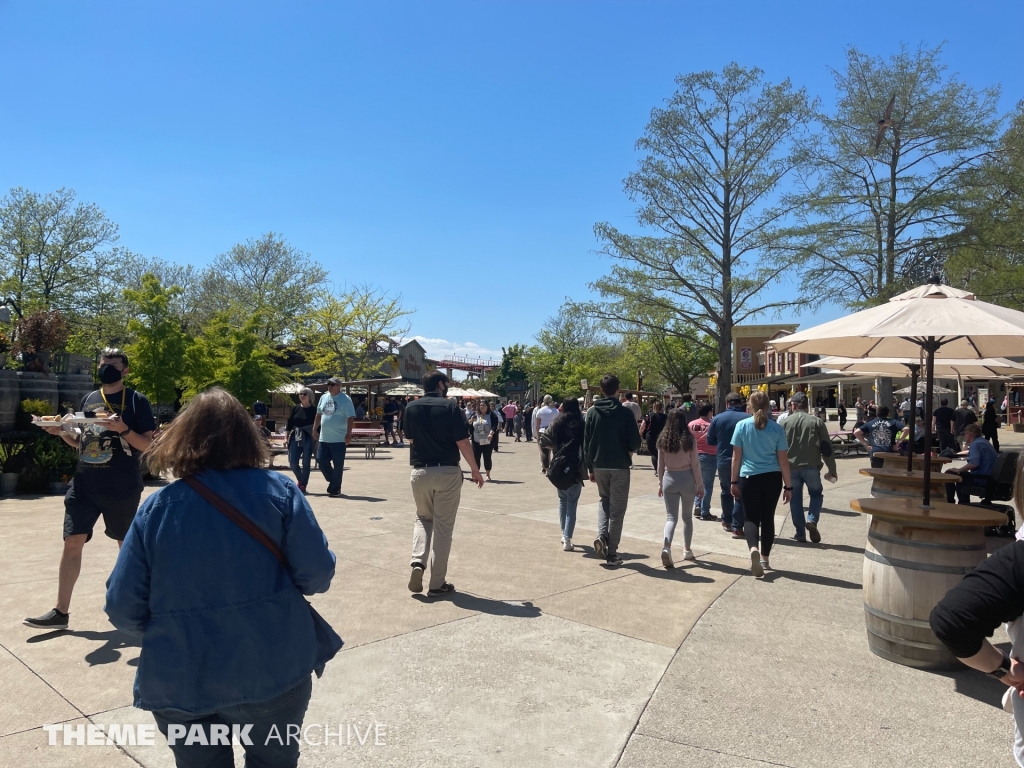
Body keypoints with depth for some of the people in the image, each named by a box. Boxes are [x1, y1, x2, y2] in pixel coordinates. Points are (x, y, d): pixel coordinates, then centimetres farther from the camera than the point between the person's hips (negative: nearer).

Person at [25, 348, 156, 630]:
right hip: (84, 485, 5)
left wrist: (123, 429, -23)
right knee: (72, 543, 3)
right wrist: (61, 432, -1)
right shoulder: (89, 399, 11)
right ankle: (60, 611, 13)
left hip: (122, 489, -4)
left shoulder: (136, 400, -4)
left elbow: (148, 445, -8)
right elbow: (81, 442, 18)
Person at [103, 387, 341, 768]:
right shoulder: (277, 491, -9)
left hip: (180, 681, 2)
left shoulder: (156, 507, -4)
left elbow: (123, 607, -3)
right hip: (272, 670, -1)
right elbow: (317, 575, -12)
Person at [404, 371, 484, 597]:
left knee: (423, 518, 23)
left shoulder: (412, 407, 3)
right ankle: (437, 584, 12)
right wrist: (475, 469, 1)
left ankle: (417, 561, 0)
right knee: (443, 527, 6)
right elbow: (463, 443, -11)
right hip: (448, 472, -3)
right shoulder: (450, 406, -10)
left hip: (420, 472, 3)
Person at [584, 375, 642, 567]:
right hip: (620, 466, -3)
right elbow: (635, 442, -10)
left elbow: (586, 442, 1)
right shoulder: (625, 412, -9)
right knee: (617, 509, 6)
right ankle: (612, 553, 7)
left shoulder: (592, 412, 0)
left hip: (599, 465, 3)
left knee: (604, 500, 24)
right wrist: (630, 450, 13)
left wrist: (590, 467, 9)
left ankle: (601, 536, 2)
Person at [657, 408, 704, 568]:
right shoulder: (689, 440, -10)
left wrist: (660, 483, 15)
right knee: (687, 517, 17)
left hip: (669, 479, 1)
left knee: (671, 517, 2)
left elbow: (660, 465, 4)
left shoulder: (663, 440, -2)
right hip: (687, 479, -1)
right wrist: (700, 485, 2)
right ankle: (687, 550, 27)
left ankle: (666, 546, -22)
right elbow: (695, 464, -6)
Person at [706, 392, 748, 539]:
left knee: (726, 492, 21)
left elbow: (710, 441, 3)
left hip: (723, 462, 3)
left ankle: (727, 521, 32)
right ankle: (737, 527, 1)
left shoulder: (718, 418, -3)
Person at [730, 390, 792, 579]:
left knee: (751, 517, 5)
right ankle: (764, 558, 24)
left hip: (749, 478, -2)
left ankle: (753, 549, -23)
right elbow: (783, 460, 0)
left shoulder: (742, 426, -4)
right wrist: (788, 486, 7)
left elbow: (736, 457, -2)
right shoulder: (777, 429, -2)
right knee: (768, 517, 14)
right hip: (772, 478, 2)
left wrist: (734, 481, 7)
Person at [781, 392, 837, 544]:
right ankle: (812, 520, -4)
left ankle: (800, 533, 12)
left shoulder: (785, 422, 1)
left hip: (791, 467, 1)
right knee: (816, 494, 19)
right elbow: (826, 448, -1)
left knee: (795, 499, 10)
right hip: (811, 466, 0)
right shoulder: (817, 422, 0)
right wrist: (832, 470, 5)